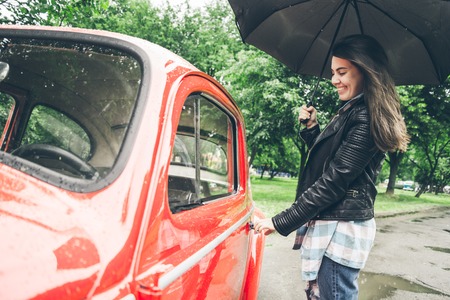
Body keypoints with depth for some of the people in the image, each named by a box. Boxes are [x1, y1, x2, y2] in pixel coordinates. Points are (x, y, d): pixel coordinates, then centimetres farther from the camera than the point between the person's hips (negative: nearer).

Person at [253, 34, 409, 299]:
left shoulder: (366, 119, -16)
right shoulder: (351, 111, 15)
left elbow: (334, 181, -20)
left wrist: (281, 222, -18)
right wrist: (312, 128, 7)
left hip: (341, 229, -9)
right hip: (329, 224, 10)